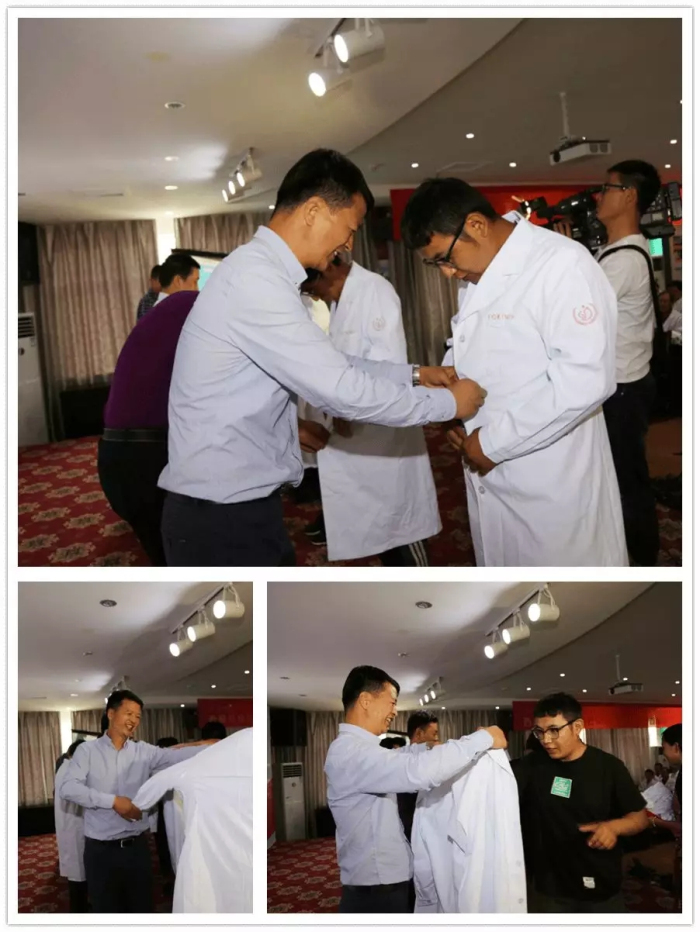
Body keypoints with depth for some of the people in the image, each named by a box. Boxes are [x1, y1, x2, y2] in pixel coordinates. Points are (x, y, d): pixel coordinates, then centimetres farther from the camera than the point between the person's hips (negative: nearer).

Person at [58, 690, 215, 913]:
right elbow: (68, 789, -14)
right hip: (101, 850, -2)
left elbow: (178, 755, -11)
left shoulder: (143, 751, 4)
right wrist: (112, 801, -19)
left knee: (142, 909, 11)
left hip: (137, 847, 2)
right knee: (106, 911, 9)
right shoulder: (88, 750, -1)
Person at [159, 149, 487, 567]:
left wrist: (413, 373, 17)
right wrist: (448, 403, -11)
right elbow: (342, 390, -22)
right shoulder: (256, 278, -20)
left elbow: (331, 366, 22)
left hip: (243, 502, 10)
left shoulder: (264, 273, 12)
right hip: (222, 514, -10)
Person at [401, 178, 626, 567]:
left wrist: (495, 442, -17)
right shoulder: (475, 274, 12)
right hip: (490, 475, 8)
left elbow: (587, 378, -23)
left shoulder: (563, 264, -15)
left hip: (552, 481, -8)